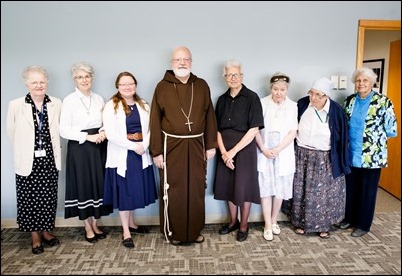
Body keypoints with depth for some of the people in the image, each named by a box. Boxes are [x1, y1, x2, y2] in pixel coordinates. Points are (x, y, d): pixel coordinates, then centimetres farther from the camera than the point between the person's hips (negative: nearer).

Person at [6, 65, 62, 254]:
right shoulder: (15, 105, -5)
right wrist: (24, 149, 8)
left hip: (50, 160, 2)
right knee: (29, 199, 7)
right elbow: (11, 132, 4)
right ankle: (35, 237, 24)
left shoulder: (56, 104, 0)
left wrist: (53, 149, 8)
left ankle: (46, 231, 31)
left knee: (49, 198, 10)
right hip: (28, 161, -1)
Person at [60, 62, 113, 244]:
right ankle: (88, 228, 20)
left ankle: (95, 224, 25)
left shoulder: (99, 99, 8)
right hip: (79, 149, -4)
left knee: (99, 185, 8)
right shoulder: (69, 100, -6)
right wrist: (88, 137, -16)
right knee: (83, 186, 4)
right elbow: (63, 130, -10)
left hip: (99, 148, 4)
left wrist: (103, 132, -8)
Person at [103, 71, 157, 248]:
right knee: (124, 192, 3)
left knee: (136, 190, 13)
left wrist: (144, 145, -15)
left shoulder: (143, 106, 10)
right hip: (121, 155, -4)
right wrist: (134, 146, -17)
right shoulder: (111, 106, -5)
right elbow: (111, 134, -15)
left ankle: (131, 224, 33)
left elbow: (150, 129, 3)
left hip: (141, 154, 5)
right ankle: (126, 232, 15)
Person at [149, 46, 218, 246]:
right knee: (173, 192, 7)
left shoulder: (202, 86, 6)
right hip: (171, 146, -2)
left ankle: (195, 231, 28)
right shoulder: (162, 87, -2)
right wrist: (156, 151, -6)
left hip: (196, 146, 3)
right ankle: (174, 232, 24)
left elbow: (209, 116, 8)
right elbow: (155, 121, -3)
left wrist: (211, 145, 4)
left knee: (196, 190, 11)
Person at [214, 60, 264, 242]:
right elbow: (217, 129, 4)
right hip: (225, 150, 5)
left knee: (243, 187, 4)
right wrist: (223, 151, -10)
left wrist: (234, 151, -15)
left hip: (244, 148, -4)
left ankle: (243, 225, 24)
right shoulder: (222, 99, 6)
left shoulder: (251, 97, -9)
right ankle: (233, 221, 31)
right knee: (228, 186, 12)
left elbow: (254, 130, -14)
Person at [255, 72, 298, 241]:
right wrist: (263, 149, -13)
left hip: (283, 154, 1)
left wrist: (277, 149, -14)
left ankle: (273, 221, 28)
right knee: (265, 189, 1)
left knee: (280, 189, 9)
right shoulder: (262, 103, -1)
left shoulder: (293, 106, -1)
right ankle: (268, 225, 12)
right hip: (264, 153, -1)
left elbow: (293, 132, -5)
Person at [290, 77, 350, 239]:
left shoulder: (336, 111, -12)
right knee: (302, 192, 11)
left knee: (324, 193, 11)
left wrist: (339, 162, -3)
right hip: (302, 156, 1)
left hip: (325, 159, -1)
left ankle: (323, 225, 30)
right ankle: (301, 222, 29)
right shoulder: (302, 104, -9)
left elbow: (341, 137, -4)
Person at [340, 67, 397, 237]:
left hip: (371, 156, -4)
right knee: (350, 189, 15)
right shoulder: (349, 101, 5)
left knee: (367, 191, 9)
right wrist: (350, 136, 3)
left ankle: (363, 225, 25)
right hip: (350, 155, 4)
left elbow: (391, 129, -6)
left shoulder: (383, 102, -8)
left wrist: (374, 135, -1)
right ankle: (349, 218, 34)